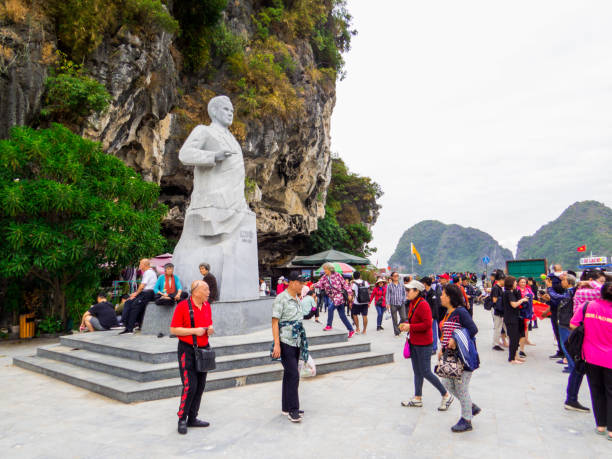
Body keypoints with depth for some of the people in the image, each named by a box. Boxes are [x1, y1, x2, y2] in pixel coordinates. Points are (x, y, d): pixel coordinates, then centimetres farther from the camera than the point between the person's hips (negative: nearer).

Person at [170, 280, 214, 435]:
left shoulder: (207, 305, 9)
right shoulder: (183, 306, -11)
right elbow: (173, 329, -12)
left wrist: (210, 329, -1)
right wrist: (194, 330, -19)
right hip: (187, 350, -7)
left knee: (200, 386, 9)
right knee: (190, 386, -9)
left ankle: (192, 418, 22)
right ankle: (182, 419, 9)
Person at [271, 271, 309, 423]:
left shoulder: (297, 300, 14)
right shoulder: (281, 299, -12)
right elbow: (275, 322, -15)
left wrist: (302, 344, 21)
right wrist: (276, 344, -21)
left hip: (296, 343, 8)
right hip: (285, 343, -8)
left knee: (290, 375, 14)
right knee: (293, 376, -10)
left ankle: (286, 407, 24)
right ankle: (292, 410, -1)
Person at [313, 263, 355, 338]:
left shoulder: (337, 275, -6)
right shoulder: (324, 277, 5)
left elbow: (344, 284, -4)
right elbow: (320, 284, -11)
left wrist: (349, 293, -9)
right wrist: (314, 285, -32)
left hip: (339, 296, -6)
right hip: (332, 297, 6)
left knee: (330, 308, -22)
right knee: (342, 315, 8)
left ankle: (329, 325, -6)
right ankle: (351, 330, 18)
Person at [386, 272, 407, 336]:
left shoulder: (401, 285, 6)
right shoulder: (389, 285, 0)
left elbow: (404, 293, 14)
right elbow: (388, 295, 1)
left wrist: (403, 301, 3)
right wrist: (388, 303, -6)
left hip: (401, 304, 2)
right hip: (393, 304, -2)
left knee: (403, 318, -6)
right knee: (394, 319, 2)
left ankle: (399, 327, 21)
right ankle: (396, 332, 14)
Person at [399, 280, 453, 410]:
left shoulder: (423, 305, -21)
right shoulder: (412, 304, 7)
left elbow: (427, 324, -26)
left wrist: (410, 327, -21)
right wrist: (405, 324, 2)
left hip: (423, 344, -9)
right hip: (414, 342, 9)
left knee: (426, 372, -2)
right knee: (417, 372, 16)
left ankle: (446, 395, 14)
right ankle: (417, 398, 27)